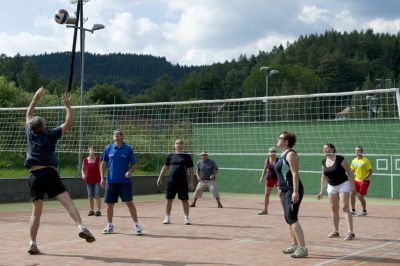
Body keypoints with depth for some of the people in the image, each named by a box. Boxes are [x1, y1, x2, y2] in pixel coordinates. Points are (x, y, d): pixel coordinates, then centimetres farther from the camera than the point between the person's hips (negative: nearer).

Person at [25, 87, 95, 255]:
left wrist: (35, 99, 30)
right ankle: (81, 227, -35)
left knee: (36, 211, 10)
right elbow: (68, 123, 2)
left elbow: (28, 115, 25)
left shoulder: (30, 133, 8)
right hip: (49, 173, -4)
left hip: (34, 176, 5)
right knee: (67, 201, -15)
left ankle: (32, 244, 6)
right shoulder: (50, 135, -3)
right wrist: (67, 106, 6)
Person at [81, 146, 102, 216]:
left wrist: (102, 179, -6)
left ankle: (99, 210, -5)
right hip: (89, 180, 3)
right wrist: (83, 174, -6)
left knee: (97, 196, -8)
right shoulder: (85, 160, 2)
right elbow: (83, 169, 13)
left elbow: (100, 169, 0)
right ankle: (91, 210, 18)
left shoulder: (97, 159, -2)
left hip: (97, 180, -2)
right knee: (90, 196, 7)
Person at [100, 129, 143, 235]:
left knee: (129, 203, -7)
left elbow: (134, 165, 4)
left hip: (125, 181, -2)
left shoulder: (128, 149, 2)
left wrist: (130, 171, -16)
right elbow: (103, 164, 12)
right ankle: (110, 226, 22)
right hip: (111, 181, 2)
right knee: (109, 204, 7)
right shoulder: (108, 148, 7)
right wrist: (102, 178, 3)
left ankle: (136, 224, 1)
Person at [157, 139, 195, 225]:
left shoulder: (187, 156, 2)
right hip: (171, 181, 2)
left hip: (182, 181, -2)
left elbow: (190, 170, 2)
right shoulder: (171, 156, 10)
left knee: (185, 200, 1)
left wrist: (192, 181, -3)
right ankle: (167, 217, 14)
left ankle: (186, 218, 11)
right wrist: (160, 178, 10)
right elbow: (165, 168, 15)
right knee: (169, 199, 4)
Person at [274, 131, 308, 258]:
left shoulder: (291, 154, -13)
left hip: (292, 191, -10)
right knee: (288, 219, 13)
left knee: (292, 218, -14)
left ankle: (302, 248, -14)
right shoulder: (283, 154, 16)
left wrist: (295, 192, -25)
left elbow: (295, 174, -20)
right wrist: (280, 188, 23)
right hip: (285, 191, 10)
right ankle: (295, 245, 22)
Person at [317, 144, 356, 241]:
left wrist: (352, 185, -17)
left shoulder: (340, 159, -14)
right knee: (334, 209, 9)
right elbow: (323, 177, 13)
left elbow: (349, 171, -12)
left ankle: (350, 232, -17)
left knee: (345, 208, -14)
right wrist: (322, 191, 12)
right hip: (331, 186, 6)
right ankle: (336, 231, 20)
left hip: (343, 185, -6)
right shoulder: (324, 162, 4)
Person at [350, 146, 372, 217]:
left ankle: (364, 211, 12)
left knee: (360, 196, -8)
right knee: (352, 194, -3)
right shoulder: (354, 161, 6)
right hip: (356, 180, 6)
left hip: (365, 181, -6)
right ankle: (353, 210, 12)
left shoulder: (366, 160, -13)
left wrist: (364, 179, -27)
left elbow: (370, 172, -15)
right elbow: (352, 171, 16)